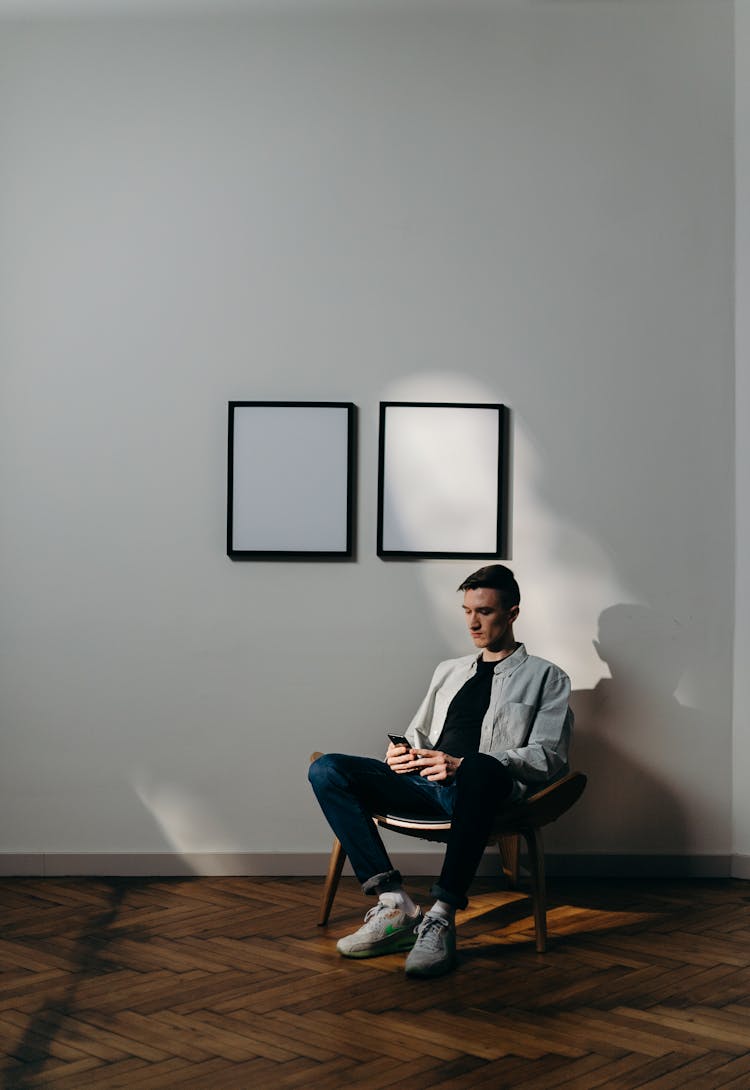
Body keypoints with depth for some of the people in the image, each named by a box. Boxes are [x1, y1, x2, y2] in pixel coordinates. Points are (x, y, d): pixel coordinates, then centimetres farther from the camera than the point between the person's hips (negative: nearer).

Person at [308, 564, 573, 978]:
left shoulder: (545, 677, 12)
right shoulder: (450, 671, 30)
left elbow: (549, 757, -1)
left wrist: (464, 765, -14)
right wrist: (402, 752, 6)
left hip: (478, 784, -6)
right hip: (426, 782, 6)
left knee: (483, 768, -43)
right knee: (326, 770, -17)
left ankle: (441, 918, -39)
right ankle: (394, 905, -25)